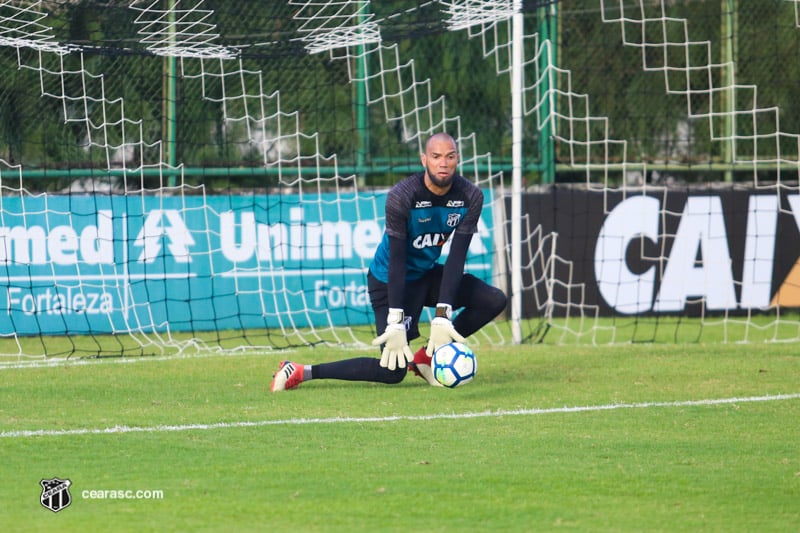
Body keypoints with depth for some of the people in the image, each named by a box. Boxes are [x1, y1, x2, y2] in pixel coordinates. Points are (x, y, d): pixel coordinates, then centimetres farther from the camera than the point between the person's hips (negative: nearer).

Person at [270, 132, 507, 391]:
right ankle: (299, 372, -5)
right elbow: (397, 260, -28)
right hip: (390, 280, -6)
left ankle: (426, 356, 2)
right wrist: (396, 323, -33)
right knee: (393, 371, -14)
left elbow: (456, 257, -18)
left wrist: (442, 317, -27)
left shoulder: (470, 197, -14)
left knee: (494, 300, -10)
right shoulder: (402, 196, -27)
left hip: (427, 273, 6)